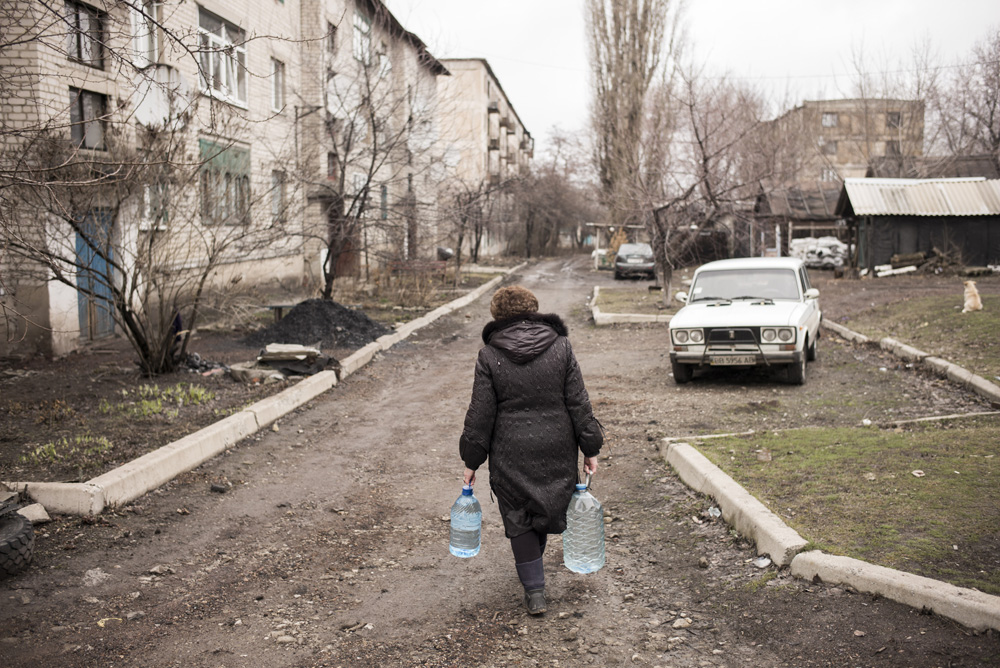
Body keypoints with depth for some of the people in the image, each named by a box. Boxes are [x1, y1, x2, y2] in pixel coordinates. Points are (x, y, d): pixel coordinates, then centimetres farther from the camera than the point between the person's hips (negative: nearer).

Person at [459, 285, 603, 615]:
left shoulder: (489, 356, -7)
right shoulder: (561, 347, -3)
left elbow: (480, 414, -6)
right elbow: (579, 404, -2)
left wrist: (472, 460, 3)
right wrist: (590, 449, 5)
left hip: (511, 455, -2)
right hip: (557, 451, 3)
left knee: (519, 520, 11)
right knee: (549, 509, 23)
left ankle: (535, 590, 9)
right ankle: (531, 567, 45)